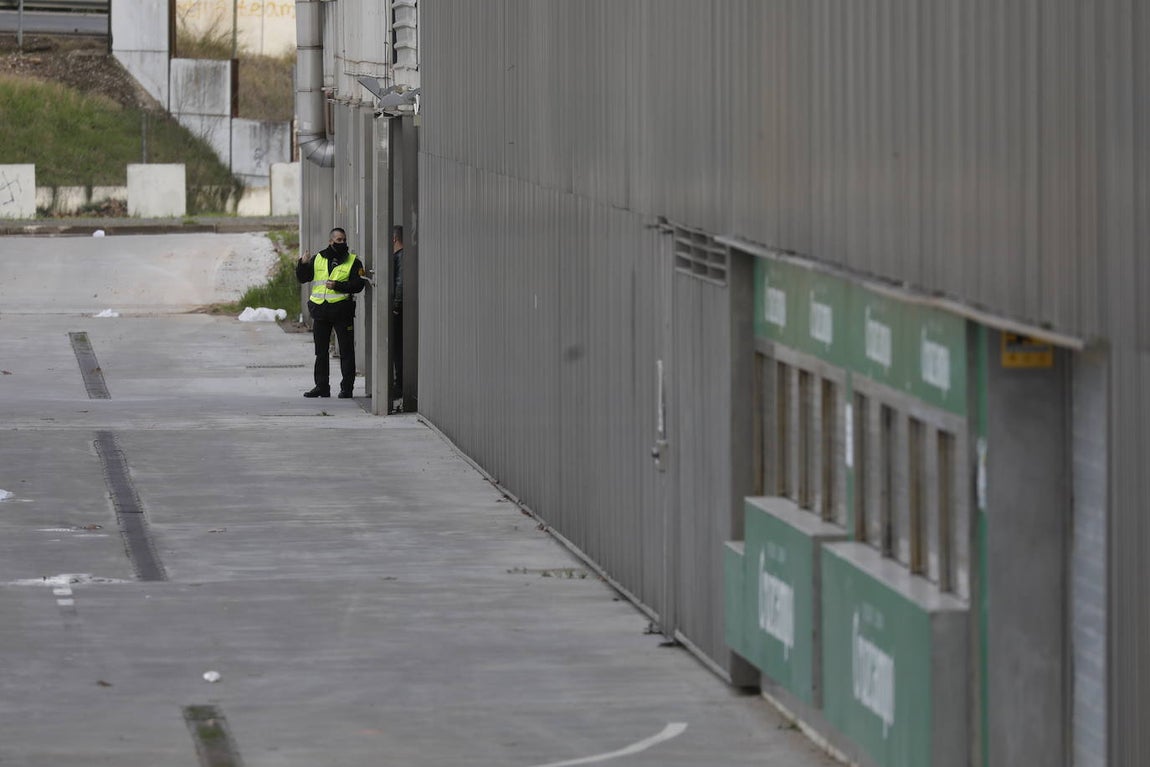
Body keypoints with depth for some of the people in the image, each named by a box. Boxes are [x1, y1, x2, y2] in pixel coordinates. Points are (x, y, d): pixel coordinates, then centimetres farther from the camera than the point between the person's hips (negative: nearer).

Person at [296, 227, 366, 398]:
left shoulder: (353, 262, 3)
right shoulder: (317, 259, 12)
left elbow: (358, 285, -7)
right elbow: (302, 278, 12)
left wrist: (338, 285, -18)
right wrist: (303, 264, -7)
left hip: (342, 311, -4)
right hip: (320, 310, 4)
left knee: (346, 351, -3)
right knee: (321, 352, 9)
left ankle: (346, 388, 2)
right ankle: (322, 387, 16)